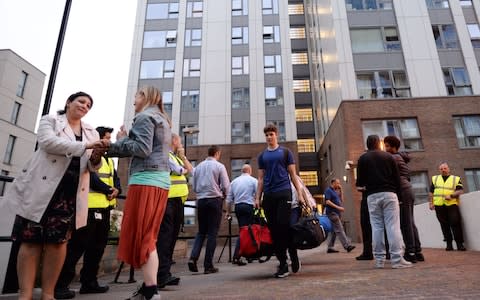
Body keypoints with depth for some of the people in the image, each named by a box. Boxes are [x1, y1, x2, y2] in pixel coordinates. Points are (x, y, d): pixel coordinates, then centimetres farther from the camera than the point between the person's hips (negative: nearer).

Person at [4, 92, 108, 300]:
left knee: (58, 241, 2)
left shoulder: (92, 133, 17)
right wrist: (85, 146, -20)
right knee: (31, 240, -1)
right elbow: (48, 142, -13)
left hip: (71, 194, 3)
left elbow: (91, 168, 13)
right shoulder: (50, 120, 8)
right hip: (41, 190, -3)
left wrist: (96, 158, -11)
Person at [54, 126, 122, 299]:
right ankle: (60, 284, 2)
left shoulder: (109, 160, 22)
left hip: (105, 207, 9)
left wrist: (116, 190, -6)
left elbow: (115, 179, 15)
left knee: (98, 245, 11)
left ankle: (89, 281, 21)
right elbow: (90, 177, -16)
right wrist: (108, 190, -12)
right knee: (77, 245, -7)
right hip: (90, 206, -9)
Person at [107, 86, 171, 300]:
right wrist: (123, 142, 15)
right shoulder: (163, 121, 26)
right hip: (160, 180, 9)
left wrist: (120, 141, 2)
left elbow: (142, 149, -14)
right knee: (147, 236, 11)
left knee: (140, 235, -6)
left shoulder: (145, 117, -2)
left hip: (145, 180, -9)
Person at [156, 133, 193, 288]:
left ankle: (164, 274, 17)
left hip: (178, 201, 9)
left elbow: (191, 171, 19)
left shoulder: (176, 157, 25)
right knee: (165, 235, -12)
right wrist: (185, 170, 10)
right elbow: (179, 171, -11)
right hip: (168, 200, -9)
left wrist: (183, 156, 15)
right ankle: (162, 275, -13)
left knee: (172, 236, 9)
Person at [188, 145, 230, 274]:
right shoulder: (219, 166, -4)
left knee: (201, 231, 15)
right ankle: (208, 265, 4)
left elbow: (194, 187, 14)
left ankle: (193, 258, -2)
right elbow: (226, 186, -5)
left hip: (200, 200, 4)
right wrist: (222, 194, 14)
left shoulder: (198, 167, 10)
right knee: (212, 233, 2)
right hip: (215, 200, -4)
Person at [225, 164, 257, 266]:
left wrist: (228, 212, 17)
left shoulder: (234, 181, 13)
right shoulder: (253, 180, 1)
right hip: (248, 207, -5)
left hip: (237, 207, 5)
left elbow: (229, 199, 12)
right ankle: (236, 257, -4)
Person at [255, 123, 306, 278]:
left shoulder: (285, 152, 8)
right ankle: (283, 263, 12)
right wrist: (257, 198, 7)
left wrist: (300, 193, -1)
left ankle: (293, 255, 13)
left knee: (283, 225, -11)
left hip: (284, 193, -3)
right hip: (268, 196, 3)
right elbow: (261, 179, 15)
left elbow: (293, 174, 6)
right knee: (273, 229, 2)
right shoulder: (262, 156, 16)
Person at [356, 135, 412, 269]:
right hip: (389, 193, 0)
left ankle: (379, 259, 5)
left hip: (372, 196, 1)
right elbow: (397, 177, 5)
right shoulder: (388, 156, 8)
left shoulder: (363, 158, 6)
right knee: (393, 226, -2)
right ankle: (397, 259, -5)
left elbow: (360, 181, 2)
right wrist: (396, 191, 17)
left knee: (377, 226, 4)